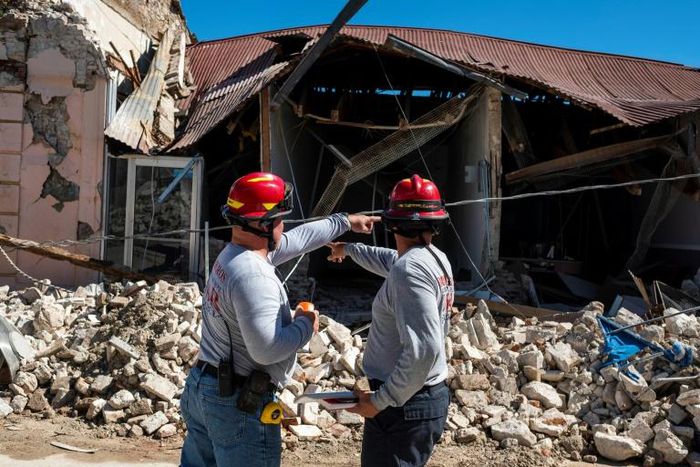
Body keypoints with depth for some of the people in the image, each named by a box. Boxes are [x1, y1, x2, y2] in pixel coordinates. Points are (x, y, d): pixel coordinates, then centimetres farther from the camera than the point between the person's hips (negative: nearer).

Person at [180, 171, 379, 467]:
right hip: (239, 402, -10)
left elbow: (297, 239, 17)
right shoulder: (253, 276, -26)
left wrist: (344, 222, 27)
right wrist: (305, 325, -12)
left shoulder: (232, 255, 6)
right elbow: (266, 350, -30)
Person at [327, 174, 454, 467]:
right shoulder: (436, 258, 5)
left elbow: (423, 349, -30)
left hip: (404, 406, -9)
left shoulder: (409, 269, -23)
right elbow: (390, 261, 27)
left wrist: (382, 399, -21)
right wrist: (349, 249, 41)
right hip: (432, 396, 9)